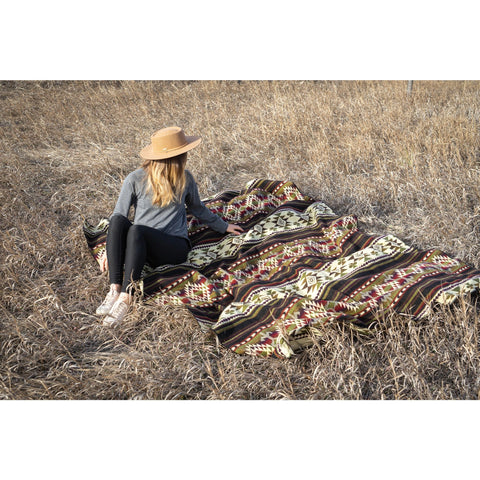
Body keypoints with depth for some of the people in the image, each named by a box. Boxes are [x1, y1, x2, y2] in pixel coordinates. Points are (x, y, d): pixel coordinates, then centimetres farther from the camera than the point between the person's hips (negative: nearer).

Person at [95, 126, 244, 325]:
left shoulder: (185, 178, 7)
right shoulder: (135, 179, -1)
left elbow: (197, 208, 25)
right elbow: (119, 214, 4)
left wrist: (224, 226, 34)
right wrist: (109, 250, -5)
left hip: (175, 247, -1)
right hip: (138, 247, 1)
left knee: (137, 230, -34)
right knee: (118, 220, -32)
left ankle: (126, 297, -37)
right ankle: (115, 289, -35)